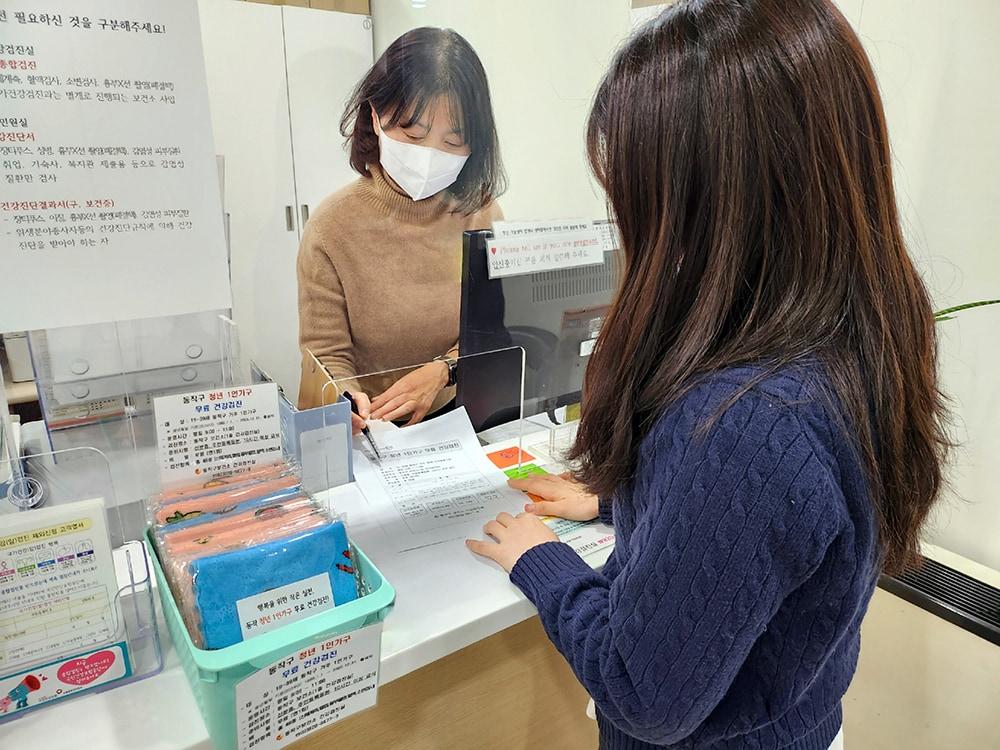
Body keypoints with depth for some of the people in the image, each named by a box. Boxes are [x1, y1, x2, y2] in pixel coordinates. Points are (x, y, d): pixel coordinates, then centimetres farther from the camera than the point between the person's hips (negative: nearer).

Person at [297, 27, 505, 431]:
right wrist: (346, 406, -27)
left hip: (464, 424, 3)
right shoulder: (332, 228, -8)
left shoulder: (479, 212, 0)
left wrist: (442, 369, -17)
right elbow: (327, 357, -6)